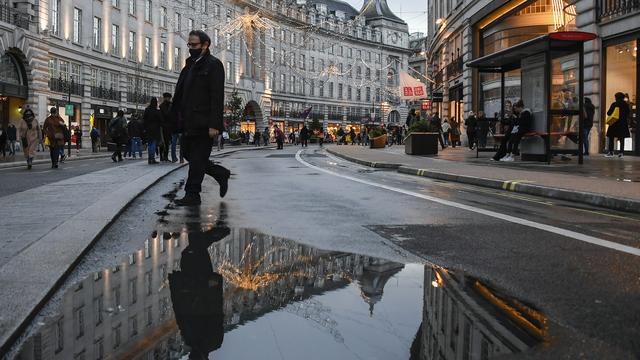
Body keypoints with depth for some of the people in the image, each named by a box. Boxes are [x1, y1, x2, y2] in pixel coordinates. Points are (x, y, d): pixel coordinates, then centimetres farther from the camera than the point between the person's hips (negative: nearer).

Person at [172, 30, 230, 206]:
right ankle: (221, 174, 26)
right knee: (188, 154, 13)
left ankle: (192, 195, 4)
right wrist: (176, 116, 11)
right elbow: (180, 94, 19)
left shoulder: (213, 65, -7)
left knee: (197, 159, -3)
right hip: (189, 122, 9)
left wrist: (214, 125, -20)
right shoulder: (190, 64, 18)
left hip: (203, 123, -9)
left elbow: (217, 97, -15)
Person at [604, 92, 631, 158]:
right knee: (622, 138, 8)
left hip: (614, 123, -3)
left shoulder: (614, 104, -8)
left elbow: (608, 113, -7)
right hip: (623, 124, 4)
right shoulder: (626, 105, 3)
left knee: (611, 138, 2)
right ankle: (621, 152, 4)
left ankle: (611, 152, -3)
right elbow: (628, 114, 10)